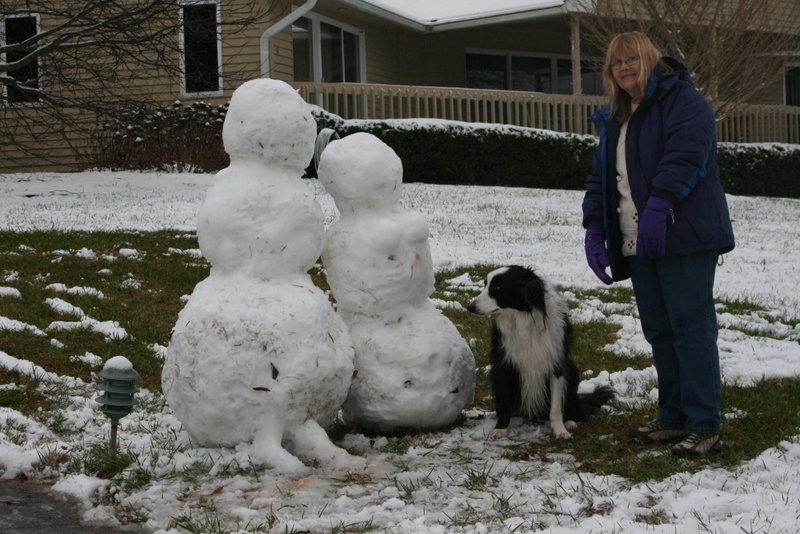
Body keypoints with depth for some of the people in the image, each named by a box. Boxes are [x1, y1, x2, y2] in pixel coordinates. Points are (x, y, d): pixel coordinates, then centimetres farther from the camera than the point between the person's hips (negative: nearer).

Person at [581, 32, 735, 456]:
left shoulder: (682, 100, -4)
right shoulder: (614, 121, 22)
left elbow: (687, 152, -20)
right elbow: (600, 180, 20)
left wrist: (658, 204, -28)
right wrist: (594, 230, 6)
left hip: (684, 239, -8)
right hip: (638, 246, 8)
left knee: (691, 329, -10)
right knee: (659, 332, 10)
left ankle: (704, 427, -9)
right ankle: (673, 419, 17)